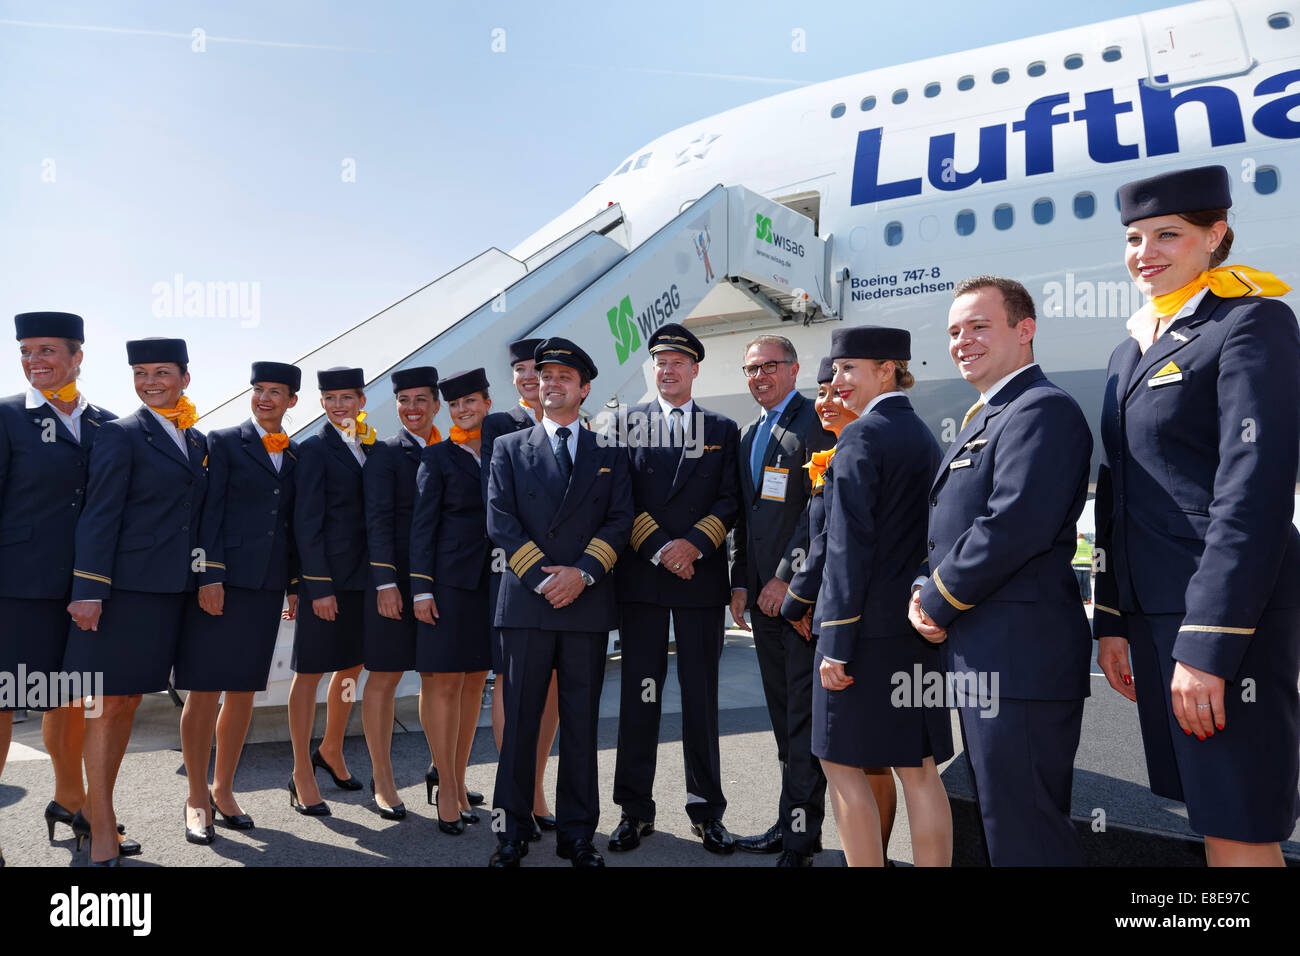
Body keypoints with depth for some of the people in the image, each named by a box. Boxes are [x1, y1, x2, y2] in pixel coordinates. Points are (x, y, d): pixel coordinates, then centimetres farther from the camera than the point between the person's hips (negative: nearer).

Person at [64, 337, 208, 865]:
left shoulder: (198, 441, 14)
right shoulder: (120, 434, -4)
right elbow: (99, 515, -10)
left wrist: (206, 579, 9)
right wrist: (88, 591, -14)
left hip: (170, 592, 6)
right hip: (124, 588, -6)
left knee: (130, 702, 14)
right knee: (109, 705, 0)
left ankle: (95, 809, 28)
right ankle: (102, 837, 8)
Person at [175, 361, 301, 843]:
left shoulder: (296, 454, 14)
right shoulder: (224, 442, 1)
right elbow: (209, 511, -5)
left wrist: (296, 584, 12)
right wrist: (209, 576, -12)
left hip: (266, 586, 4)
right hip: (220, 582, -4)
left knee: (244, 691, 9)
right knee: (204, 691, 0)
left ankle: (223, 790, 22)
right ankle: (198, 798, 12)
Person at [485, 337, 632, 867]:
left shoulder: (610, 451, 12)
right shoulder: (509, 448, 10)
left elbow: (619, 520, 3)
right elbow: (500, 521, 1)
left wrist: (583, 572, -11)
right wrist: (542, 578, -10)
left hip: (588, 603, 1)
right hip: (525, 602, 0)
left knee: (581, 722, 7)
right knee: (519, 718, 4)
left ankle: (577, 833, 17)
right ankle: (515, 828, 17)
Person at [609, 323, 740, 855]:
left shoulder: (722, 430, 11)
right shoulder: (626, 423, 7)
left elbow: (730, 499, 3)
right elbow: (620, 497, 0)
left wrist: (694, 544, -11)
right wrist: (658, 548, -10)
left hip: (702, 575, 1)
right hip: (641, 576, -1)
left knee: (701, 695, 7)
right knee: (639, 692, 4)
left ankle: (706, 810, 20)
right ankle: (636, 809, 16)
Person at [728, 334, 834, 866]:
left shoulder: (816, 423, -7)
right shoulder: (750, 435, 19)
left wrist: (786, 578, -15)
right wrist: (740, 582, 12)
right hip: (764, 595, 8)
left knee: (804, 713, -2)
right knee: (784, 714, 13)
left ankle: (800, 833, 8)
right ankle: (793, 822, 23)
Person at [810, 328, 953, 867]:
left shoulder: (860, 436, -11)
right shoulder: (924, 437, 15)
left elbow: (850, 548, -17)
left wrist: (836, 641, -17)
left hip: (869, 625, -8)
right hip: (919, 622, 8)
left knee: (842, 761, 3)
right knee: (918, 768, 12)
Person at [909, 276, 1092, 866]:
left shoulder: (1042, 409, -13)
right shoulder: (985, 418, 20)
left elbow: (1015, 526, -24)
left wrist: (938, 602, -13)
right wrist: (926, 592, 3)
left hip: (1019, 655, -10)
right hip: (981, 657, 10)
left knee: (1024, 831, -2)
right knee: (1000, 814, 20)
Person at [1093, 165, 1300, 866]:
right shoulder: (1131, 352, 16)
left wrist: (1207, 645, -20)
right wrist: (1112, 620, 13)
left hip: (1229, 612, -7)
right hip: (1152, 610, 7)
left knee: (1240, 834, 0)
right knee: (1209, 816, 16)